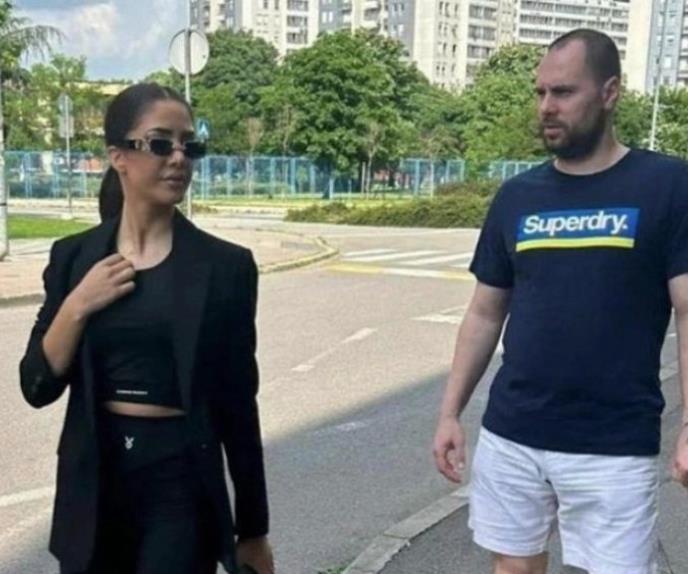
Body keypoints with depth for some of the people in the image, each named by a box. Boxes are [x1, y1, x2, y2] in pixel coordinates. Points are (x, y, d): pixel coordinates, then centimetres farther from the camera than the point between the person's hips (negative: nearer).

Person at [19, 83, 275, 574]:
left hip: (183, 482, -3)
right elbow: (38, 387, 1)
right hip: (94, 480, 3)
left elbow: (237, 404, -3)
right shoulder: (74, 257, 1)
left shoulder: (226, 265, -5)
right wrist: (76, 306, -14)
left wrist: (253, 529, 1)